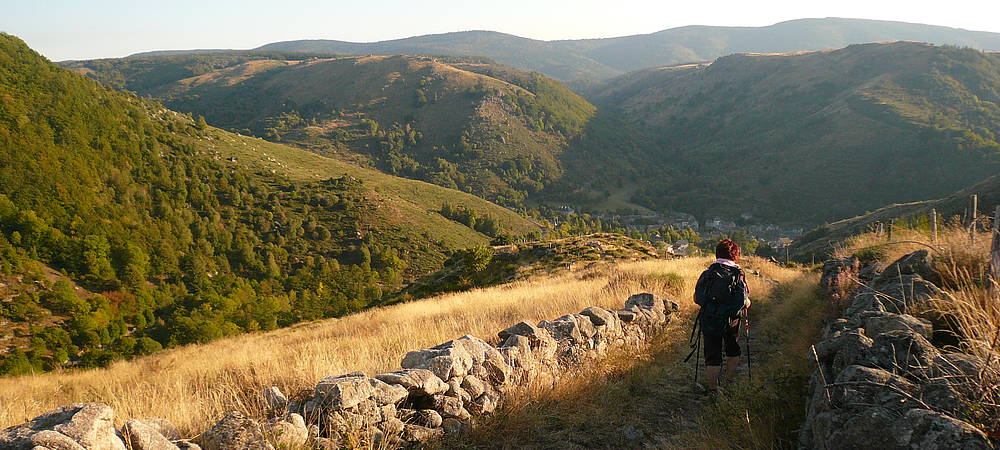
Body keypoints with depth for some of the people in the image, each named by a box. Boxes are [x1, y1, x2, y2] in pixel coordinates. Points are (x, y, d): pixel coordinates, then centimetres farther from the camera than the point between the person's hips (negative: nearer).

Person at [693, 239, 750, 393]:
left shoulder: (707, 273, -3)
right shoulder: (738, 275, -8)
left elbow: (697, 298, 0)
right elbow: (744, 301, -11)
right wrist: (747, 303, 12)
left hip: (708, 320, 1)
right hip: (730, 321, -1)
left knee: (712, 354, 8)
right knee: (733, 350, 23)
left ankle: (713, 387, 11)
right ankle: (730, 380, 31)